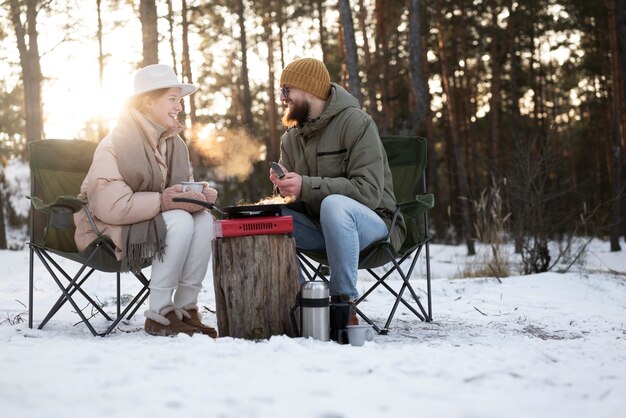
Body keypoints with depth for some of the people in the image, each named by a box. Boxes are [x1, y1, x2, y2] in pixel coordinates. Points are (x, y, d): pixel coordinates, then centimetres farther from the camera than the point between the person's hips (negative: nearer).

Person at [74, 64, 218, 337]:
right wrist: (163, 201, -32)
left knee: (203, 219, -18)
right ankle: (158, 316, -22)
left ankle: (186, 309, -14)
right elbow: (111, 206, -28)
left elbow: (183, 190, 10)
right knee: (180, 221, -29)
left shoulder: (174, 143, 6)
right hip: (108, 231, -7)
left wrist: (200, 194, -14)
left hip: (154, 221, 8)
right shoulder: (116, 143, -19)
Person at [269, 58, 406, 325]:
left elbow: (369, 191, -22)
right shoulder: (291, 138, 9)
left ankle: (344, 303, -30)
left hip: (373, 223, -6)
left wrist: (306, 186, -28)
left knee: (334, 204, -38)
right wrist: (283, 186, -13)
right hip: (319, 228, 6)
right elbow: (295, 198, 13)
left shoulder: (355, 123, -12)